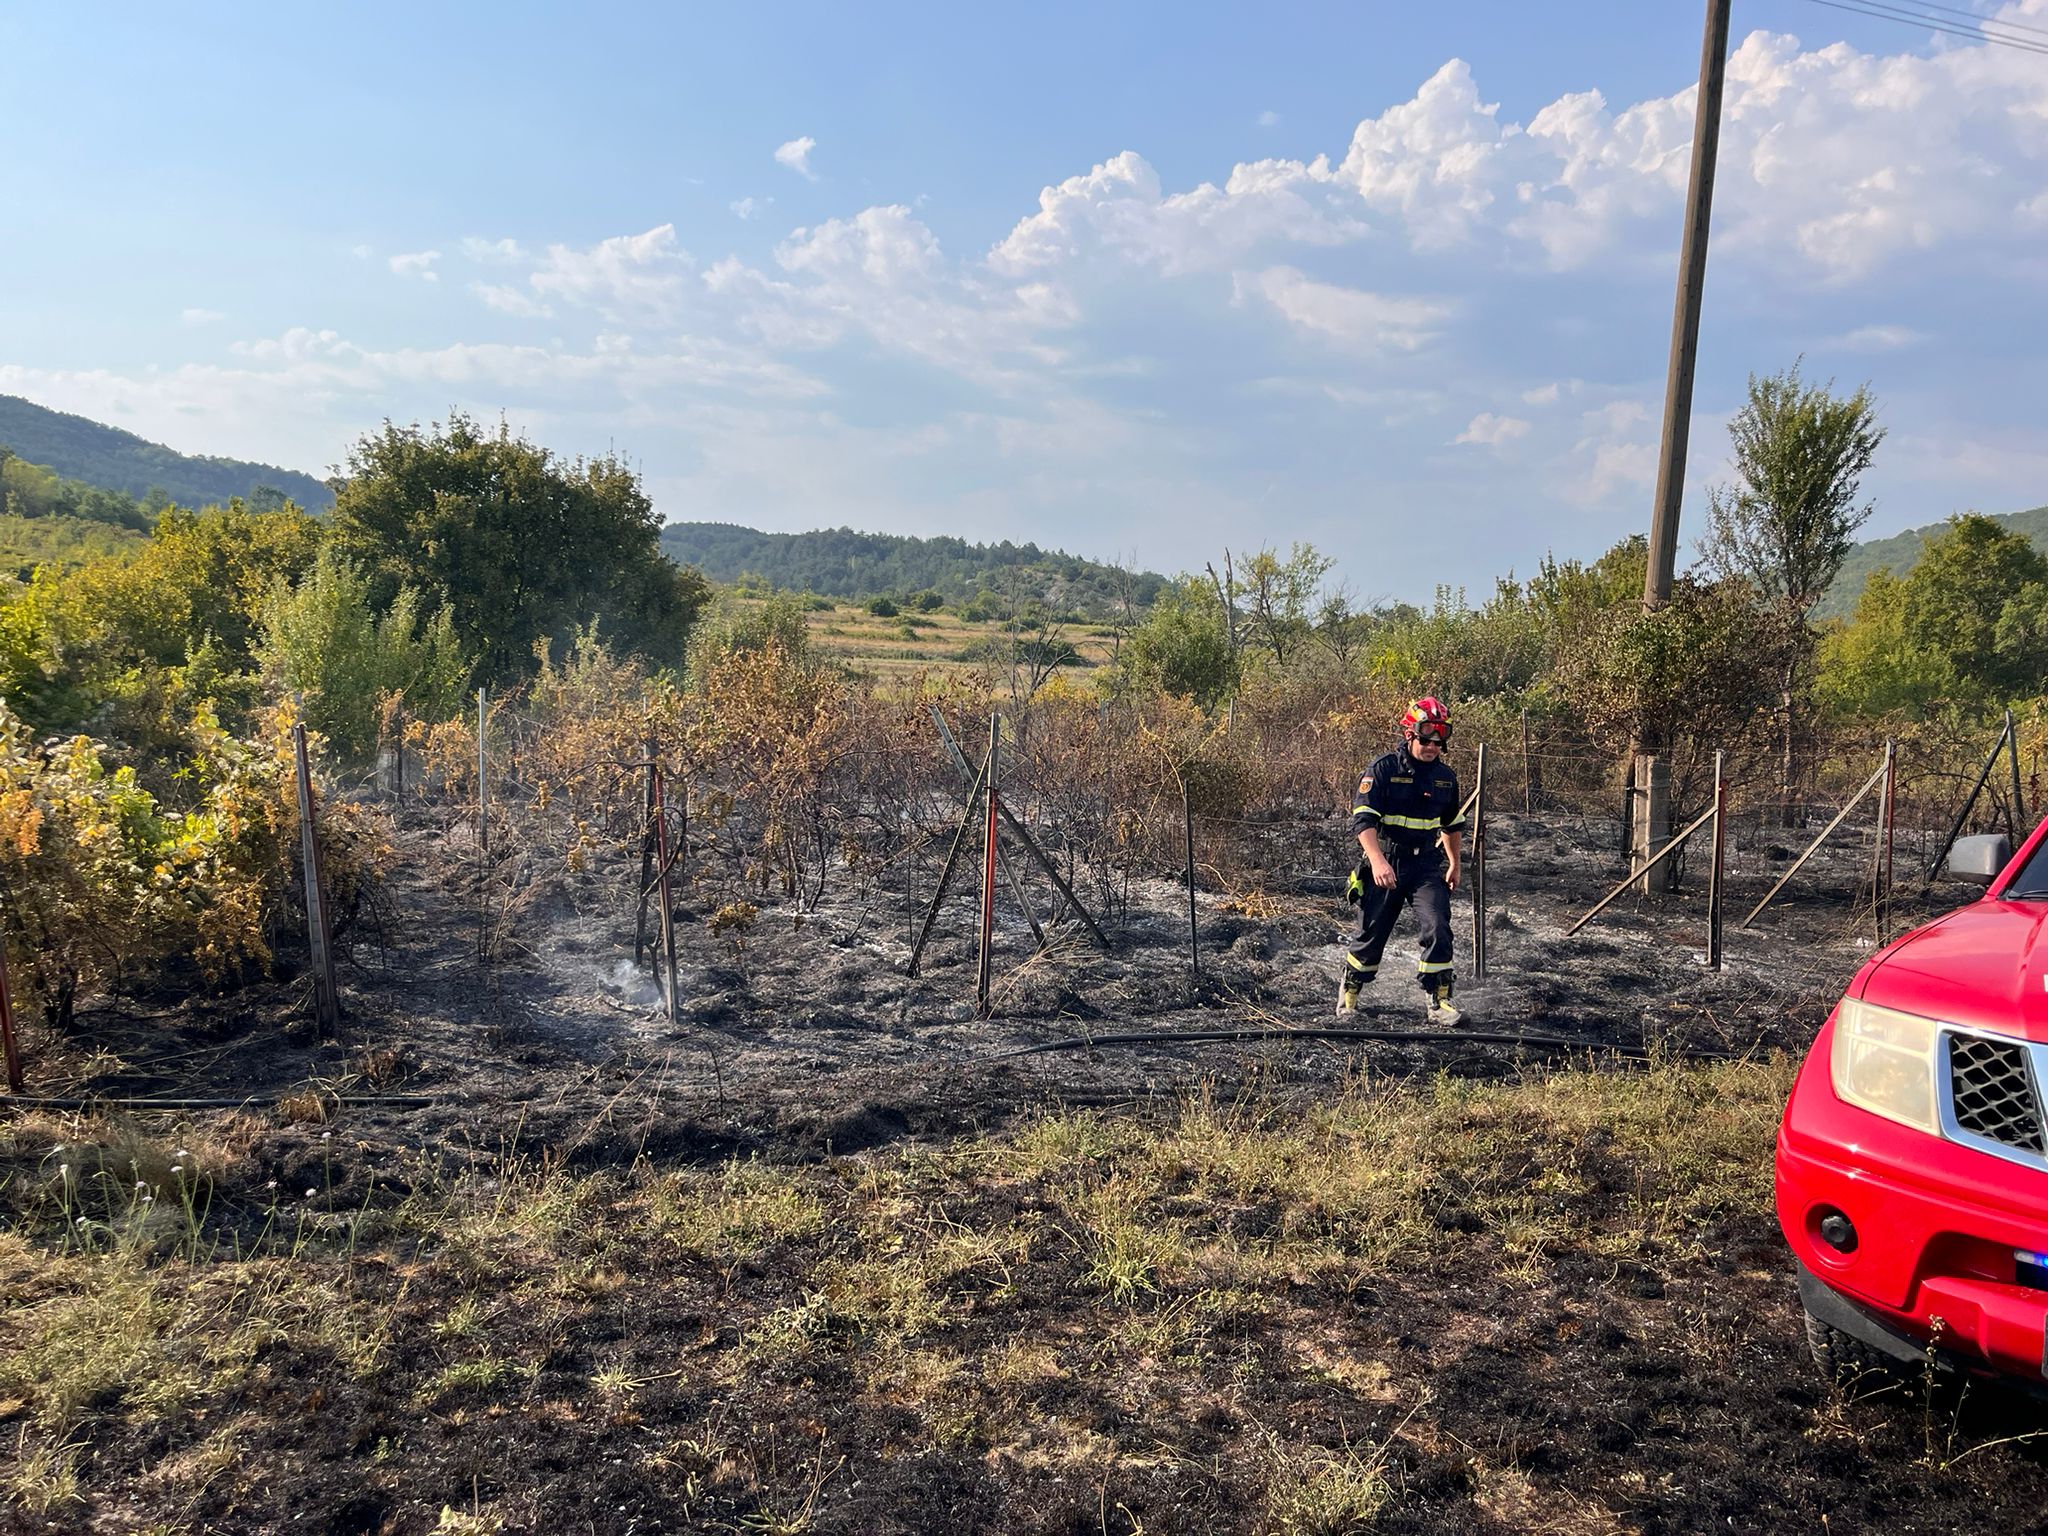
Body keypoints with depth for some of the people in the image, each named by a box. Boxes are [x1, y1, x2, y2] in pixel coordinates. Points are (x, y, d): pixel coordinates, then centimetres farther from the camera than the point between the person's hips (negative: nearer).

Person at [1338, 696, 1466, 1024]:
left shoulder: (1445, 776, 7)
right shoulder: (1382, 770, -10)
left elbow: (1453, 824, 22)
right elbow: (1363, 820, -19)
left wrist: (1454, 865, 25)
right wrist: (1377, 861, -31)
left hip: (1427, 865, 3)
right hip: (1385, 865, -3)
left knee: (1438, 929, -13)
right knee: (1372, 934, 5)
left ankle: (1438, 1002, -3)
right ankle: (1348, 992, 27)